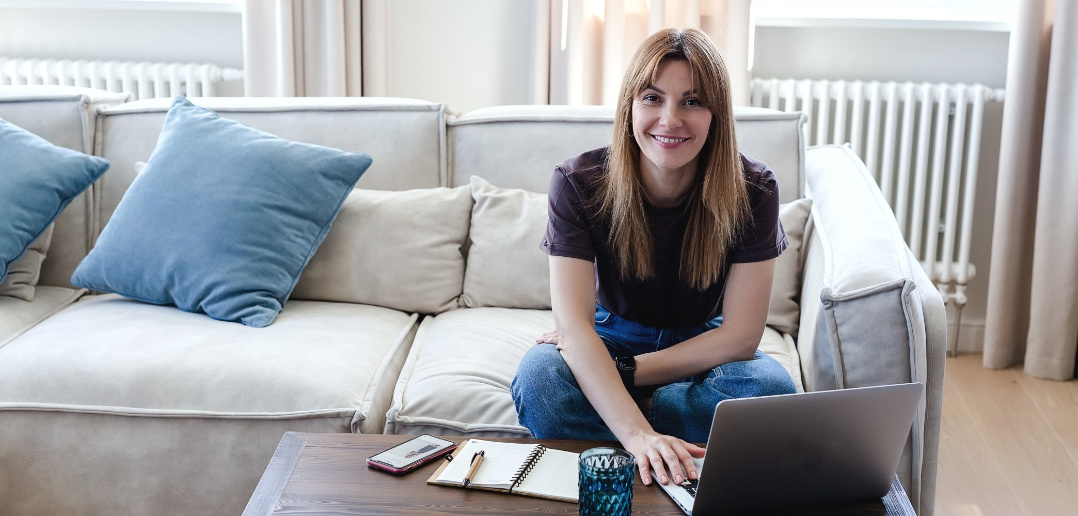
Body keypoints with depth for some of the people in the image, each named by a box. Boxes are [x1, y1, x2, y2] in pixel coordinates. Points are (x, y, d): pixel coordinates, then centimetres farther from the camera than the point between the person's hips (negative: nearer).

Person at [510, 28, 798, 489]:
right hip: (613, 338, 0)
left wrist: (621, 373, -23)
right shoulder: (578, 183, -19)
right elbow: (574, 325, -29)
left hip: (703, 347, 1)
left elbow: (740, 337, -18)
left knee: (769, 386, -33)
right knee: (539, 377, -33)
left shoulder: (752, 191, -17)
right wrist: (638, 435, -44)